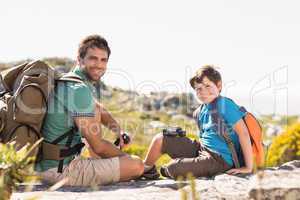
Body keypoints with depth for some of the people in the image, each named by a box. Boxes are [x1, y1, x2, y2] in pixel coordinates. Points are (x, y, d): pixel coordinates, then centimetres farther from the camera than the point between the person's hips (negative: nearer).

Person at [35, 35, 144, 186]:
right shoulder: (80, 90, -20)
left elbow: (100, 111, 28)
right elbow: (98, 147, -17)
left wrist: (119, 131, 9)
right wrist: (127, 158, 1)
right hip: (60, 170, -10)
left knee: (95, 109, 24)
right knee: (136, 165, -17)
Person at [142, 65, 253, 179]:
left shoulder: (225, 104, -16)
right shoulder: (203, 110, 7)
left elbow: (243, 133, -20)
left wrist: (248, 167, -21)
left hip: (219, 160, -8)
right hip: (201, 149, 8)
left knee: (172, 169, -22)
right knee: (160, 139, 2)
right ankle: (146, 169, 26)